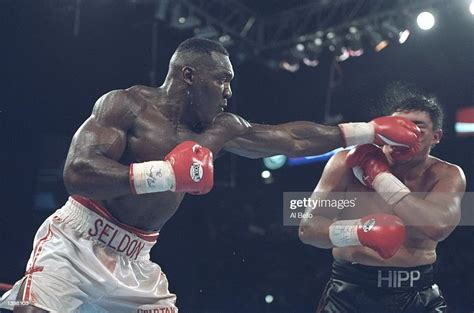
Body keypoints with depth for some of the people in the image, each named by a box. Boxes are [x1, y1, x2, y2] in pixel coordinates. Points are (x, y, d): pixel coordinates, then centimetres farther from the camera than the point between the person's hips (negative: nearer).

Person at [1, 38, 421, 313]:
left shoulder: (220, 130, 7)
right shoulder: (126, 105, -11)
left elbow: (292, 138, 12)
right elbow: (78, 173, -22)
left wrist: (371, 131, 12)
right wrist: (166, 173, -26)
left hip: (134, 260, 6)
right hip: (76, 244, -6)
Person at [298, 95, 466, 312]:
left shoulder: (447, 176, -6)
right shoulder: (347, 164, -9)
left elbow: (438, 227, -25)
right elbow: (308, 227, -10)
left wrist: (378, 174, -21)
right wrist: (358, 232, -29)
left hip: (418, 295, 1)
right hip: (350, 291, 0)